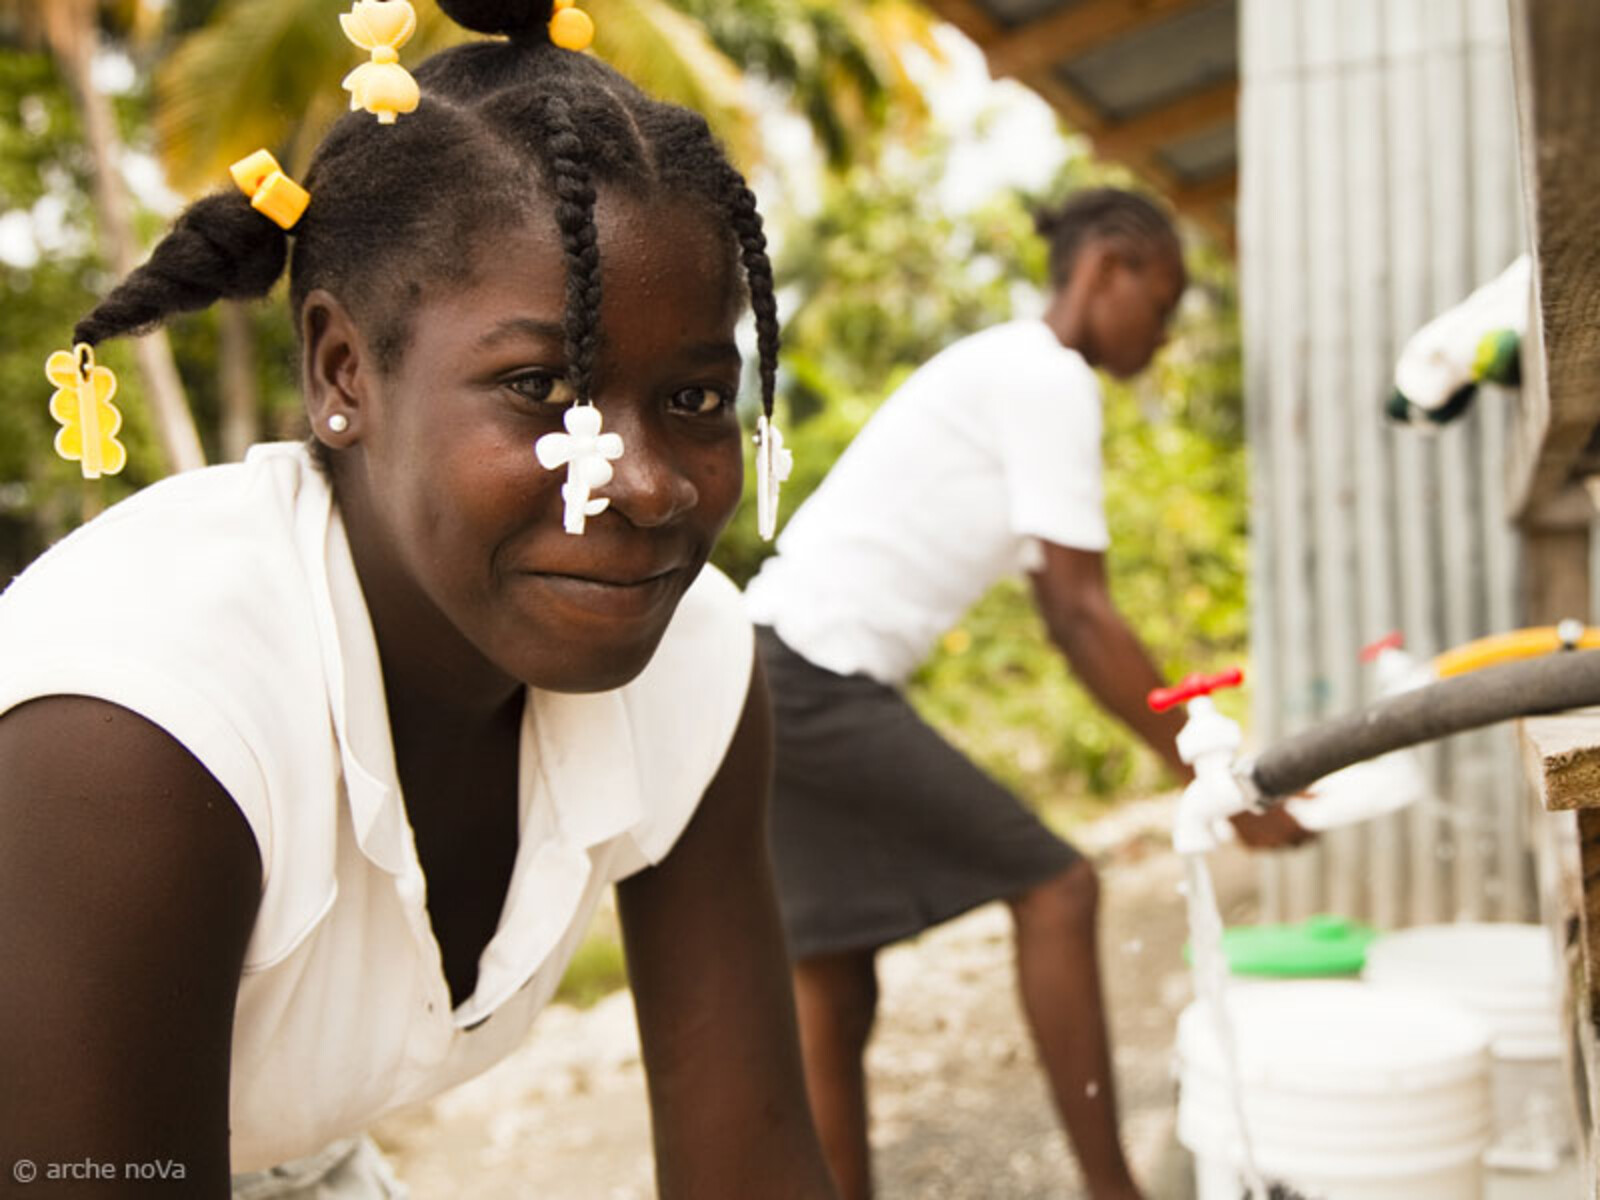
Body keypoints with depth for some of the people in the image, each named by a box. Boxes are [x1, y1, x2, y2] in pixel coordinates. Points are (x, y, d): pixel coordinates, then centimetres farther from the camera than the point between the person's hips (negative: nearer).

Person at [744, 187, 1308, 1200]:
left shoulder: (1006, 375, 21)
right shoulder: (1048, 378, -8)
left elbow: (1065, 623, 20)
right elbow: (1086, 615, -13)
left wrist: (1206, 755, 16)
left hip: (778, 685, 10)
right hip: (816, 676, -10)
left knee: (833, 996, 11)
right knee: (1056, 887, -5)